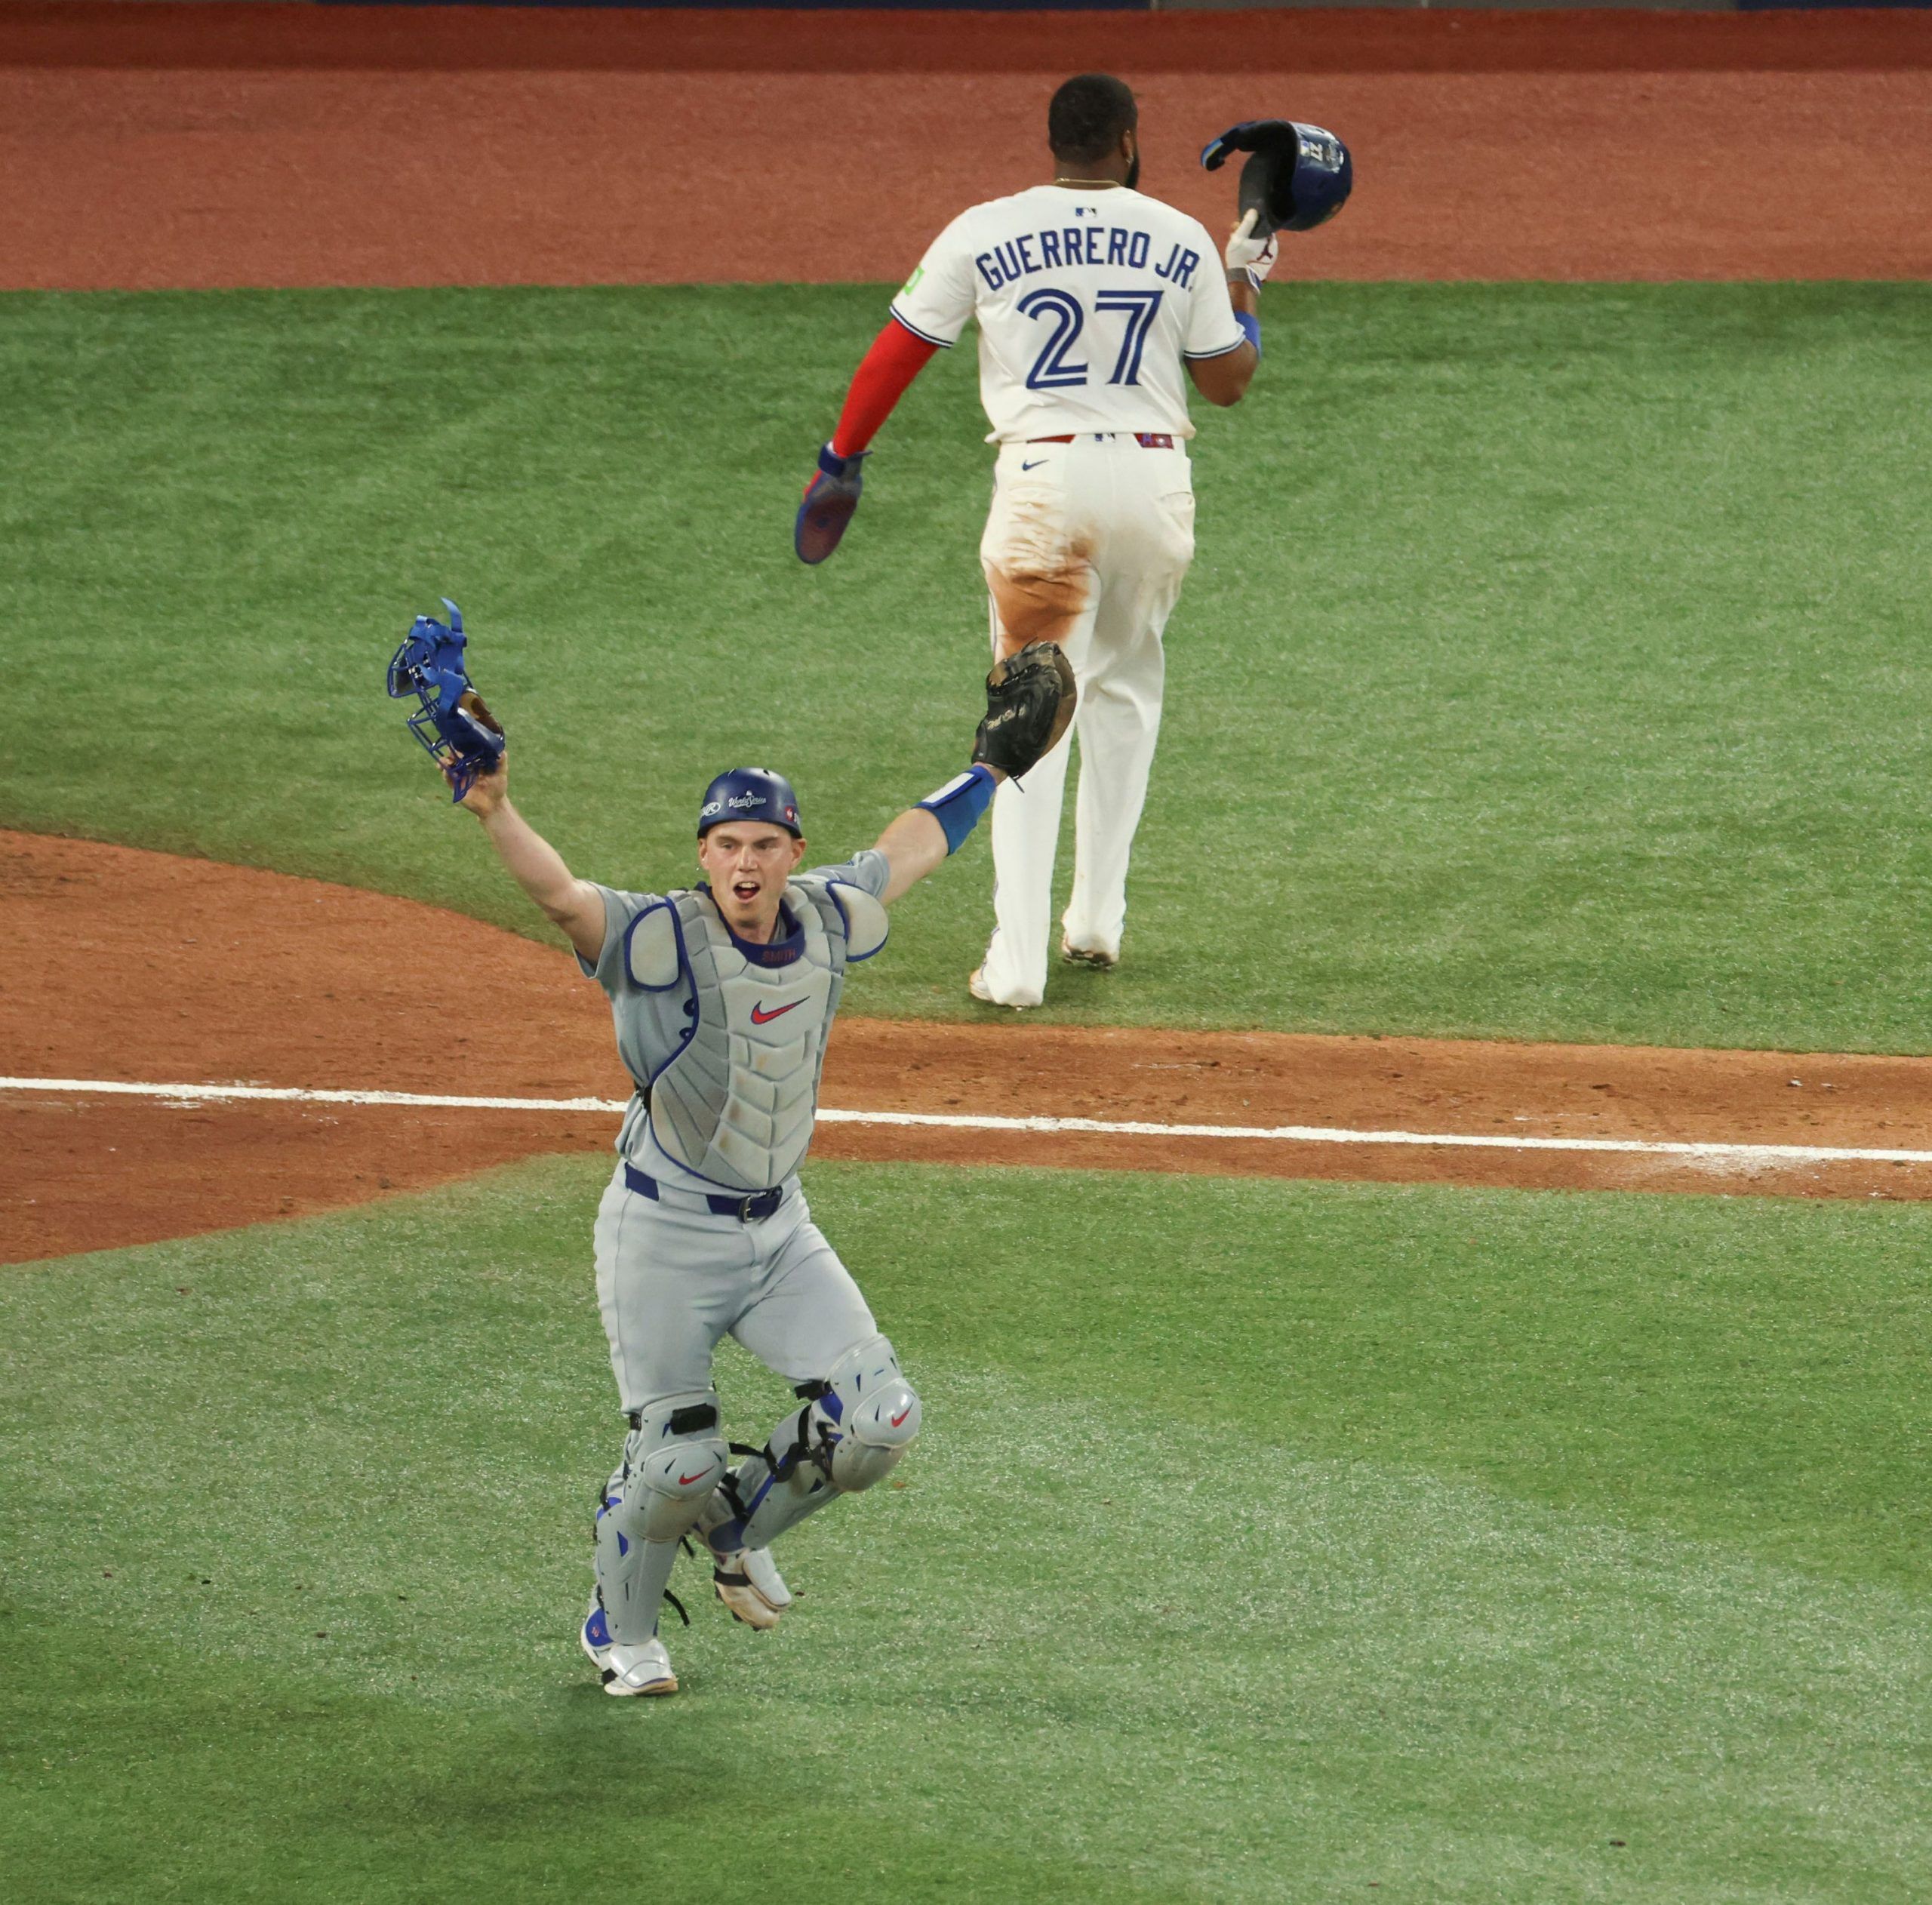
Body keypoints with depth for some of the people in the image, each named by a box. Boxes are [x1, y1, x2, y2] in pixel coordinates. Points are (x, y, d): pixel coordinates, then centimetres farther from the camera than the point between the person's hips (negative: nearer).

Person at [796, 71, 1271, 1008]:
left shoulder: (985, 234, -1)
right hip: (1154, 477, 2)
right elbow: (1228, 380, 10)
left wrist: (839, 461, 15)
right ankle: (1098, 920, 25)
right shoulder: (1181, 240, 3)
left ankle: (1018, 959, -10)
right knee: (1126, 691, 23)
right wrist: (1243, 277, 25)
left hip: (1043, 479, -2)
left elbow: (896, 352, 3)